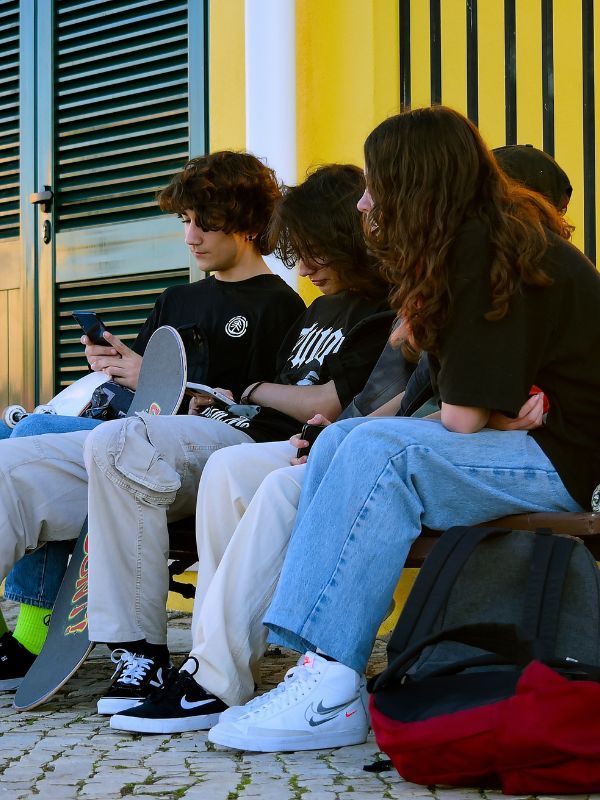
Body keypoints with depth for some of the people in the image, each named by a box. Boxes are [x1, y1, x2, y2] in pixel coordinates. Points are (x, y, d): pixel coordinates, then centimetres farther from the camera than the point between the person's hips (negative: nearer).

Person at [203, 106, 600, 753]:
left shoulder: (487, 251, -16)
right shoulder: (475, 242, 15)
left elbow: (465, 419, -19)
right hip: (517, 440, 9)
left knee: (381, 449, -27)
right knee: (341, 438, -8)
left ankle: (329, 690, -29)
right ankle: (323, 671, -20)